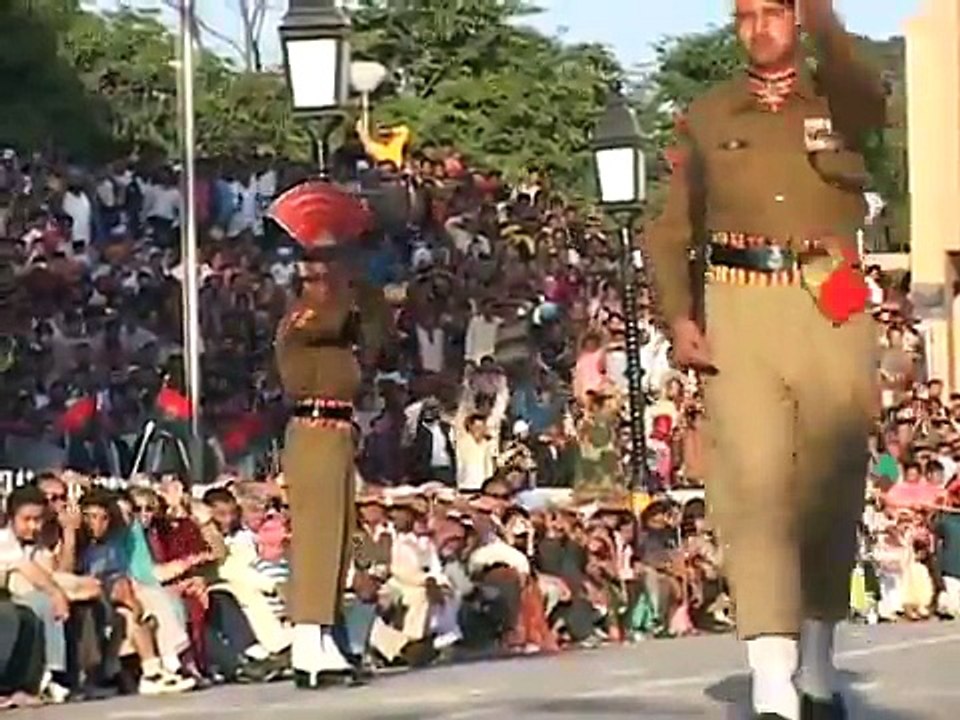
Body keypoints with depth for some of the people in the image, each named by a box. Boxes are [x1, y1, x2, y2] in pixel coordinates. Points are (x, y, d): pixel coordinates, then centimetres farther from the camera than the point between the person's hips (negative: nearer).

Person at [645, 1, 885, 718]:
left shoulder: (840, 99, 11)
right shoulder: (707, 116, 14)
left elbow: (872, 103, -15)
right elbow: (671, 231, 15)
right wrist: (679, 316, -3)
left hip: (834, 308, 1)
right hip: (739, 309, 0)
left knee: (831, 486, 6)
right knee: (755, 484, -12)